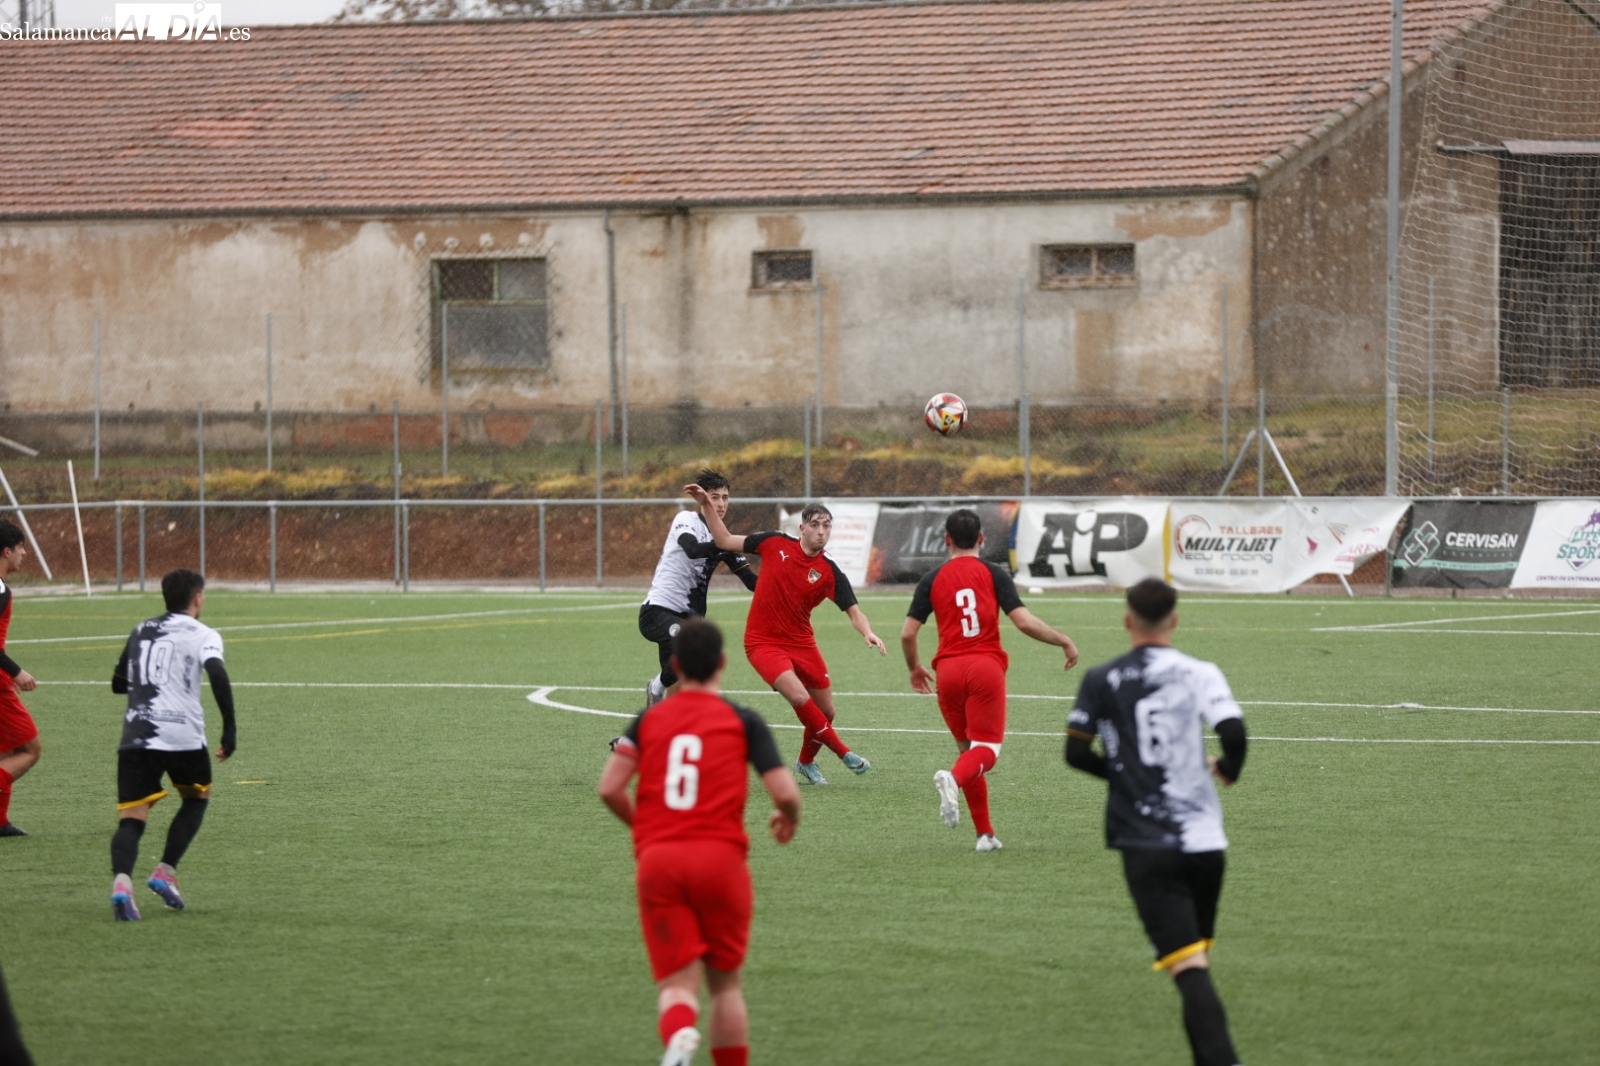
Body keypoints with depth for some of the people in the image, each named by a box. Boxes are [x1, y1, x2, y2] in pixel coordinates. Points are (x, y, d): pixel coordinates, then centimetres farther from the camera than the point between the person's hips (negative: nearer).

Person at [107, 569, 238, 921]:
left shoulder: (141, 631, 20)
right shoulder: (203, 635, 4)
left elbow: (118, 684, 28)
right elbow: (217, 675, -15)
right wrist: (230, 729, -11)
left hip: (135, 736, 3)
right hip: (182, 735, -3)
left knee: (130, 819, -2)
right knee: (197, 798, 24)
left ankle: (121, 880, -31)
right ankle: (166, 872, 9)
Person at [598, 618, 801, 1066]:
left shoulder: (648, 719, 9)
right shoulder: (744, 721, 3)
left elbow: (609, 788, -1)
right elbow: (785, 793, -5)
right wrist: (789, 821, 19)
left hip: (657, 861, 1)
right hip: (720, 857, -1)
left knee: (676, 984, -1)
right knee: (726, 983, 15)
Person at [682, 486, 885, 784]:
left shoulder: (830, 573, -7)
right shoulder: (775, 544, -6)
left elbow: (854, 611, -12)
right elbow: (725, 541, 5)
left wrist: (868, 633, -34)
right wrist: (706, 504, -1)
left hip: (801, 642, 3)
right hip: (763, 642, -3)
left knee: (825, 712, 6)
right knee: (799, 697, -23)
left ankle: (806, 763, 35)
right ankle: (844, 753, -6)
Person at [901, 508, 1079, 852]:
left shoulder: (932, 579, 8)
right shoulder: (993, 574, 2)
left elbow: (908, 633, 5)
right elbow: (1024, 621, -7)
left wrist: (915, 668, 24)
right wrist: (1064, 641, 6)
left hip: (948, 669, 3)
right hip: (986, 666, -3)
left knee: (968, 748, 15)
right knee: (986, 749, -4)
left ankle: (985, 833, 11)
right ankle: (952, 779, -38)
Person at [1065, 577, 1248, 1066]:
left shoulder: (1101, 681, 2)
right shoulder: (1200, 674, -1)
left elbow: (1076, 752, 4)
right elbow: (1233, 731, -14)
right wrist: (1228, 768, 8)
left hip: (1145, 844, -2)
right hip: (1203, 840, 2)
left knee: (1190, 970, -12)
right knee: (1197, 962, 22)